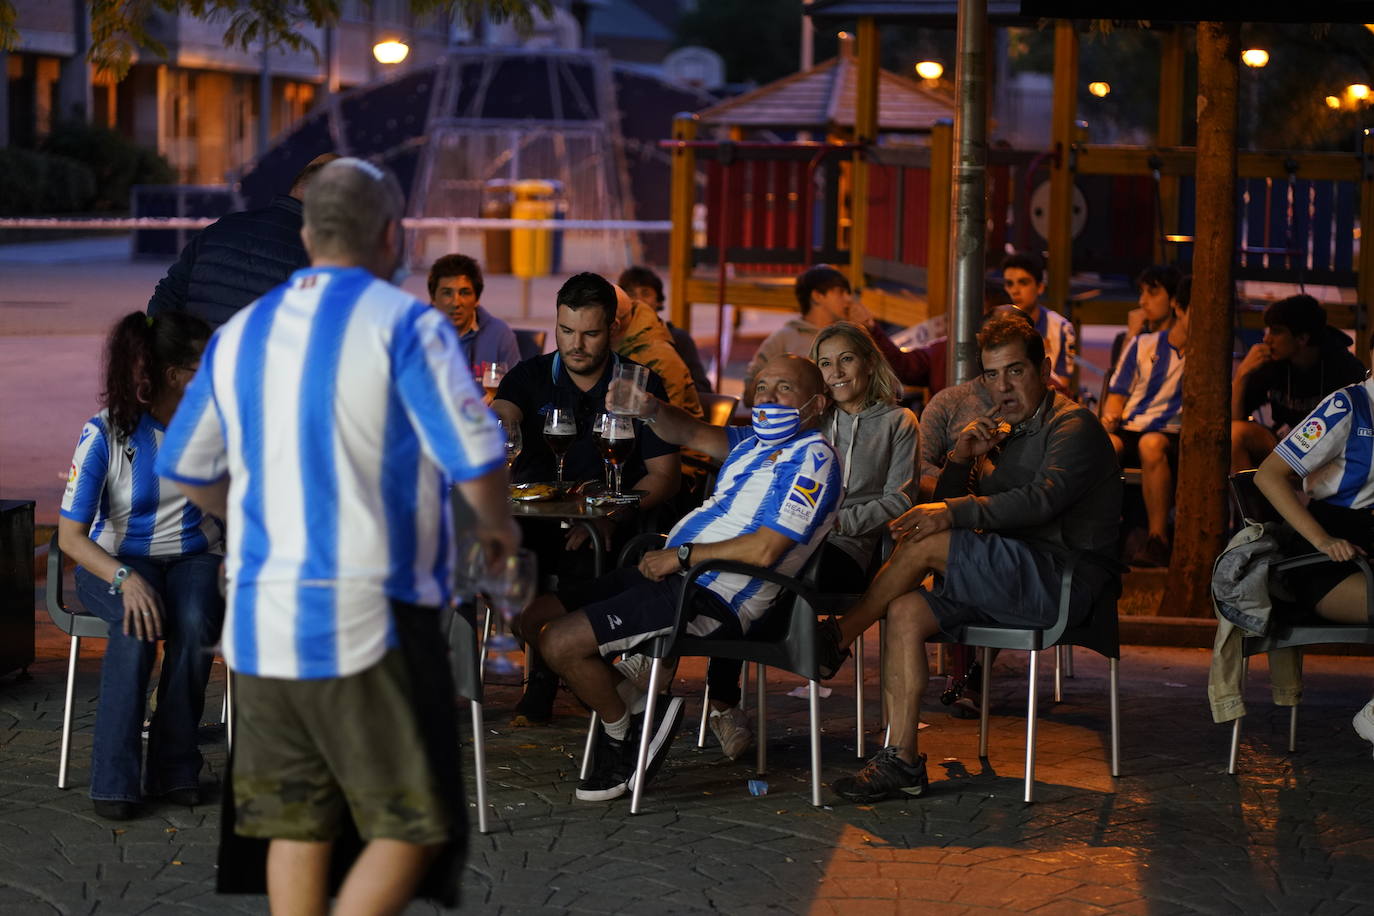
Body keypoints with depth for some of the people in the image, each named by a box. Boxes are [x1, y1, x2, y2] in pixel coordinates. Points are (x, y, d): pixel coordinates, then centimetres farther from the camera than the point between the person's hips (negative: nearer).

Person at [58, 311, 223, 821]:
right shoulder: (107, 434, -13)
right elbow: (70, 536, -14)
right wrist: (126, 579, -32)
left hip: (193, 556, 2)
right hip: (115, 561, -2)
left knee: (196, 623, -33)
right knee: (137, 626, -36)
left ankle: (173, 768, -20)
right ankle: (115, 779, -28)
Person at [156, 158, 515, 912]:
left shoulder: (242, 332, 10)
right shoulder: (404, 323, -8)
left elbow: (185, 468, 20)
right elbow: (477, 459, -13)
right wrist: (496, 524, 9)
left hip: (261, 618, 6)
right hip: (370, 622, -6)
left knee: (296, 826, 12)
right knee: (412, 827, 2)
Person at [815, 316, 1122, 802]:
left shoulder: (1074, 425, -5)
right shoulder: (1002, 434, 22)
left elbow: (1042, 499, -22)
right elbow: (947, 506, 19)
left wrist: (953, 512, -29)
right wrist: (960, 460, -2)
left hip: (1060, 579, -8)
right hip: (1016, 581, 8)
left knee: (923, 544, -20)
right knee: (905, 611, -13)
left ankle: (838, 637, 0)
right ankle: (901, 761, -15)